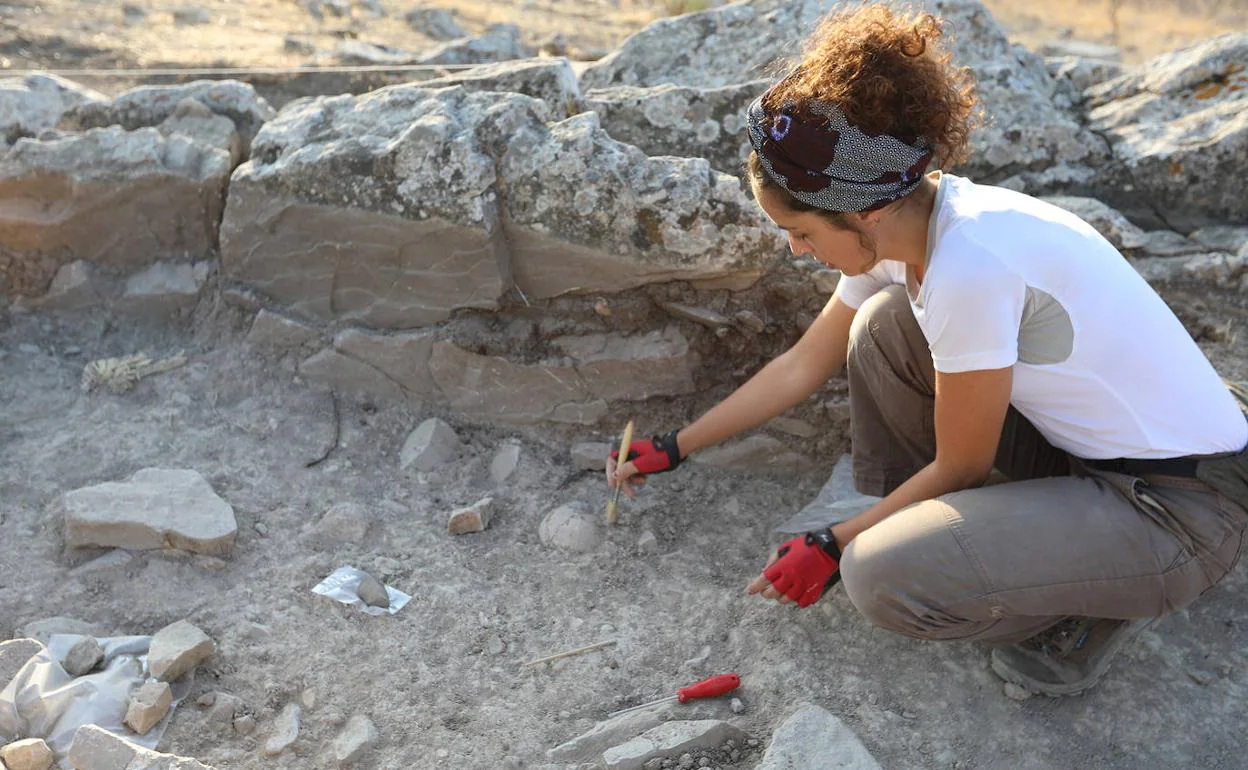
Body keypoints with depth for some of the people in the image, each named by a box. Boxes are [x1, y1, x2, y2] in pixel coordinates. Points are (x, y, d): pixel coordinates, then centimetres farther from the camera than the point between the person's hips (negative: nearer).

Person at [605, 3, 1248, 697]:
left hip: (1184, 508, -8)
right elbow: (801, 367, 8)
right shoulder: (899, 227, -4)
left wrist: (834, 547, -4)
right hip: (1083, 444, 8)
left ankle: (1105, 597, 2)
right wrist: (672, 449, 13)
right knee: (884, 321, -1)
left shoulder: (970, 268, -31)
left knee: (883, 578, -24)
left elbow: (960, 468, -16)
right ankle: (911, 528, 12)